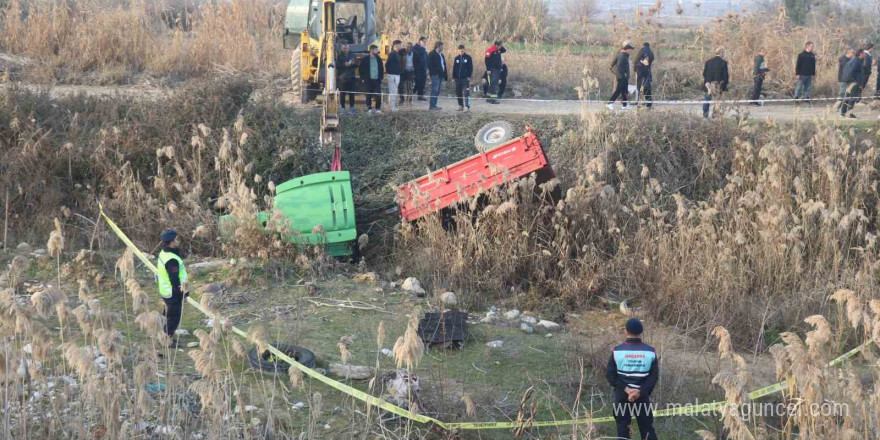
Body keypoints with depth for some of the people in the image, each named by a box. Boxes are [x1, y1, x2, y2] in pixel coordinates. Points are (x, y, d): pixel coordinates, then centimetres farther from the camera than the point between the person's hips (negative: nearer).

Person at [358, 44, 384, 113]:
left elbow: (382, 69, 15)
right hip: (368, 80, -2)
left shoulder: (379, 59, 9)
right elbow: (361, 69, 3)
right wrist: (363, 78, -2)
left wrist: (381, 77, 5)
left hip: (377, 80, 2)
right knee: (368, 95, 2)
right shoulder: (365, 59, 0)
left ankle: (378, 108, 6)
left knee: (378, 95, -3)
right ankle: (369, 108, 12)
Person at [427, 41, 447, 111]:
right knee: (434, 90, -10)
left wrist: (445, 75, 15)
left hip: (440, 75, 9)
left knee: (437, 91, 10)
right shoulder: (432, 54, -6)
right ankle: (432, 106, -9)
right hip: (435, 75, -9)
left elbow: (444, 65, 21)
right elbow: (430, 64, -13)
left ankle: (433, 105, 14)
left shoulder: (441, 54, 20)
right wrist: (432, 73, -18)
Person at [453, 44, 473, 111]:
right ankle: (461, 106, 18)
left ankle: (467, 106, -14)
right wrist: (453, 77, 6)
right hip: (458, 78, 4)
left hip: (465, 78, -4)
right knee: (458, 93, 8)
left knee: (466, 93, -11)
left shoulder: (468, 58, 0)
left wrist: (469, 76, -10)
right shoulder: (456, 58, 10)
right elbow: (454, 68, 12)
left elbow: (471, 68, -1)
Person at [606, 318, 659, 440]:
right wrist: (641, 391, -12)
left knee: (623, 428, 5)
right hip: (642, 396, 1)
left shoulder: (617, 351, -7)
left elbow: (610, 374, -9)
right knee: (647, 428, 9)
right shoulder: (650, 352, -3)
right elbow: (654, 376, -7)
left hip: (621, 395, -1)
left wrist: (625, 389, -11)